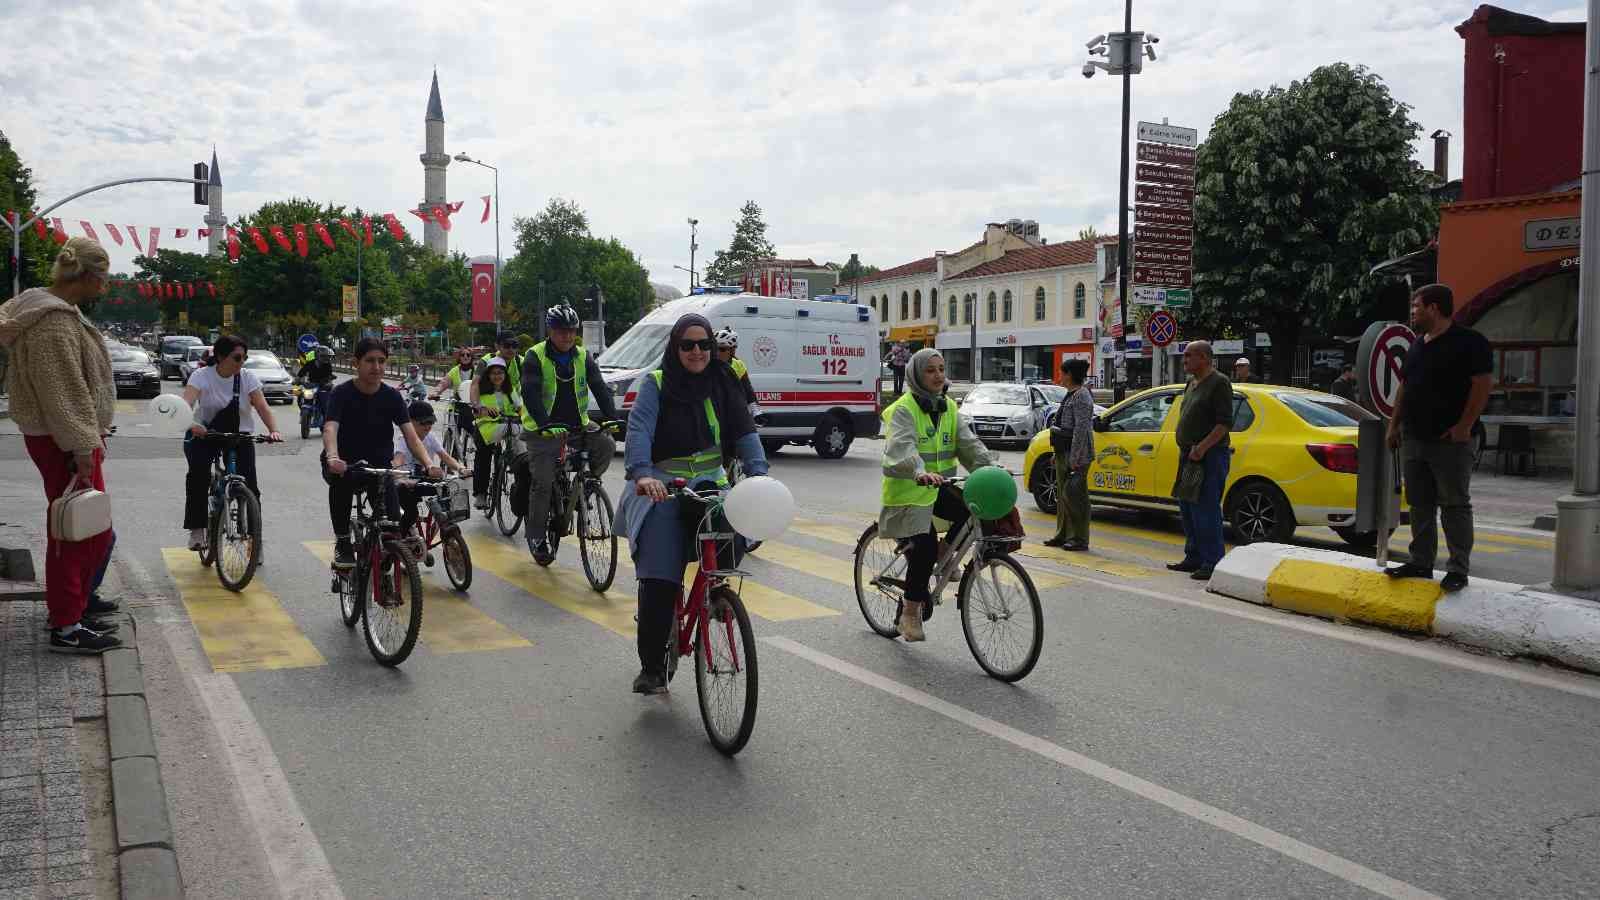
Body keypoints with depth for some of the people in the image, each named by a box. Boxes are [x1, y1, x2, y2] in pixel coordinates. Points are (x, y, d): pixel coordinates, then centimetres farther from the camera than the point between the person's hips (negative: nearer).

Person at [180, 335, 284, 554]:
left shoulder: (247, 377, -6)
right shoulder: (202, 376, -11)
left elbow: (262, 407, -16)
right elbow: (186, 403, -27)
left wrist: (273, 430, -35)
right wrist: (192, 425, -49)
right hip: (204, 434, -1)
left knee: (249, 483, -12)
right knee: (198, 471, -28)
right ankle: (196, 530, -17)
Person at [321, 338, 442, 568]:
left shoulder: (392, 397, -4)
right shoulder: (342, 394, -12)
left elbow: (411, 436, -13)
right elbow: (330, 429, -28)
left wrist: (430, 464, -33)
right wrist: (333, 458, -51)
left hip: (379, 465, 1)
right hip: (345, 464, -1)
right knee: (340, 477, -37)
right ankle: (342, 542, -20)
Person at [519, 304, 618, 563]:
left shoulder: (583, 357, 3)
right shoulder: (536, 357, -9)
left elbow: (600, 388, -6)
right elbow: (530, 394, -21)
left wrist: (612, 418, -23)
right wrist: (547, 425, -36)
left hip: (577, 425, 4)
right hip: (543, 430, -4)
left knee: (607, 445, -21)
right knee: (543, 483, -6)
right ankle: (537, 536, 10)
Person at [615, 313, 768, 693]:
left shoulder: (722, 384, 9)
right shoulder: (656, 383, 0)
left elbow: (744, 431, 1)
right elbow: (639, 428, -15)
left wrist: (758, 472, -16)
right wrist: (642, 473, -33)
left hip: (709, 483, 3)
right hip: (663, 488, -3)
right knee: (658, 582, -13)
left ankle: (717, 591, 4)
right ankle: (651, 668, -1)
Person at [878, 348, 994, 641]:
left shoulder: (949, 408, 10)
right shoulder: (903, 409, -11)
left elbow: (969, 443, 0)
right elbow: (902, 447, -28)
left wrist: (991, 468, -17)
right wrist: (920, 473, -47)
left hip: (937, 487, 6)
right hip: (907, 490, -6)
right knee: (925, 546, -18)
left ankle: (944, 556, 8)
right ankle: (910, 612, 0)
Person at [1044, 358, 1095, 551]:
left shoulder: (1081, 396, -14)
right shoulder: (1071, 395, 16)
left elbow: (1081, 429, -20)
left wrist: (1074, 459, -23)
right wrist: (1058, 454, 19)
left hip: (1075, 454, -10)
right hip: (1063, 452, 10)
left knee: (1074, 495, -6)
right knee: (1062, 495, 13)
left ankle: (1079, 539, 0)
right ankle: (1063, 535, 21)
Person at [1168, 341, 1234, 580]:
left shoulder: (1218, 383, -10)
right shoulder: (1192, 383, 18)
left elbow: (1225, 423, -17)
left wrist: (1202, 447, -23)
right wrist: (1188, 448, 15)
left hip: (1210, 456, -10)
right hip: (1189, 455, 10)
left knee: (1205, 511, -10)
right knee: (1187, 509, 14)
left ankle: (1212, 563, -5)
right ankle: (1194, 558, 24)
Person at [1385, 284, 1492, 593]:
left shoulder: (1469, 342, -7)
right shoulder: (1417, 345, 17)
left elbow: (1481, 386, -14)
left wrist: (1464, 426, -19)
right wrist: (1394, 424, 17)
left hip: (1450, 441, -8)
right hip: (1413, 440, 8)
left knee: (1455, 506, -3)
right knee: (1420, 505, 11)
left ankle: (1458, 570, 2)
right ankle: (1420, 563, 19)